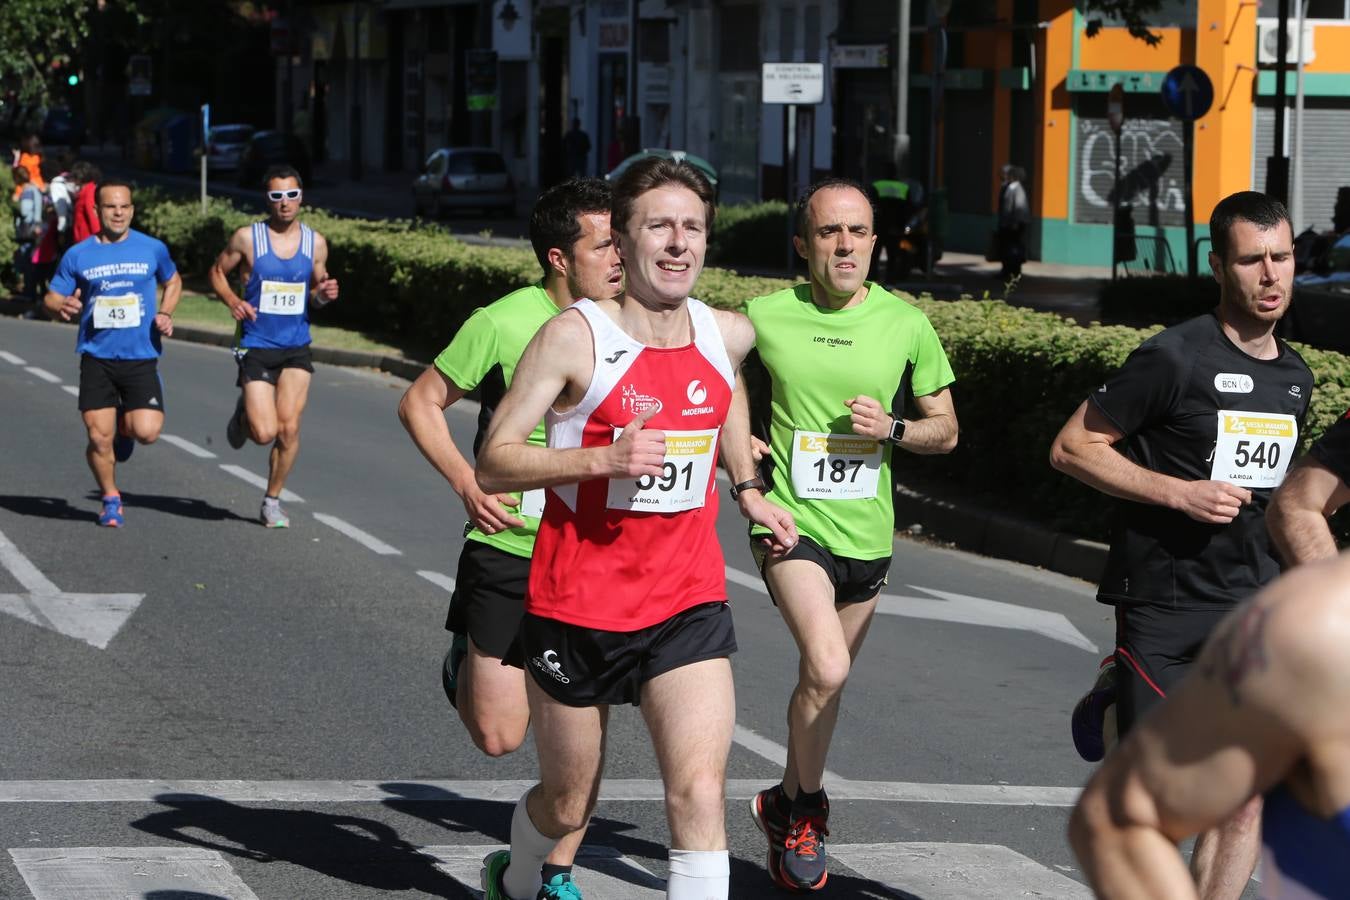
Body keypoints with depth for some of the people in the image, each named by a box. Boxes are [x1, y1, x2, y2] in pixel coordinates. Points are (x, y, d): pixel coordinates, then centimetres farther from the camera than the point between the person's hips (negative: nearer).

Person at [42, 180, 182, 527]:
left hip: (142, 357, 0)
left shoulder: (152, 249, 3)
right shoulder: (78, 255, 2)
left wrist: (165, 314, 2)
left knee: (147, 431, -15)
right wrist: (62, 306, -16)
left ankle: (125, 425, 23)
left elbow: (173, 282, 21)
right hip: (97, 357, 0)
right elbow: (51, 297, 8)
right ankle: (111, 499, 19)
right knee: (99, 436, -5)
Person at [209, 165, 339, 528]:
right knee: (265, 433, -9)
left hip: (297, 349, 3)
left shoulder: (316, 243, 3)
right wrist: (232, 300, -11)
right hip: (256, 346, -3)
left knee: (289, 429, -4)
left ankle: (272, 501, 15)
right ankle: (244, 414, 28)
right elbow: (218, 271, 7)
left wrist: (324, 294, -8)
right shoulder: (247, 238, -6)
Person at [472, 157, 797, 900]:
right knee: (567, 805, 14)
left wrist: (746, 487, 27)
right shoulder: (575, 337, -13)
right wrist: (602, 458, -27)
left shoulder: (728, 335, 2)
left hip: (688, 604, 3)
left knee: (700, 795, -15)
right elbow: (492, 463, -15)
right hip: (577, 606, -3)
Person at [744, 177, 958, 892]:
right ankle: (806, 809, 0)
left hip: (866, 532, 3)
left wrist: (891, 429, -12)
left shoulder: (907, 324, -1)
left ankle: (788, 807, 38)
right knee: (826, 668, -22)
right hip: (792, 521, -3)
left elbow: (945, 430, 7)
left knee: (828, 682, 16)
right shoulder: (763, 317, -5)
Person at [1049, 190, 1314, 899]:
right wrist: (1179, 493, -16)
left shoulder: (1296, 377, 11)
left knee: (1247, 794, 0)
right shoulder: (1176, 358, -11)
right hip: (1164, 603, -5)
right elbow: (1072, 447, -9)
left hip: (1255, 608, 6)